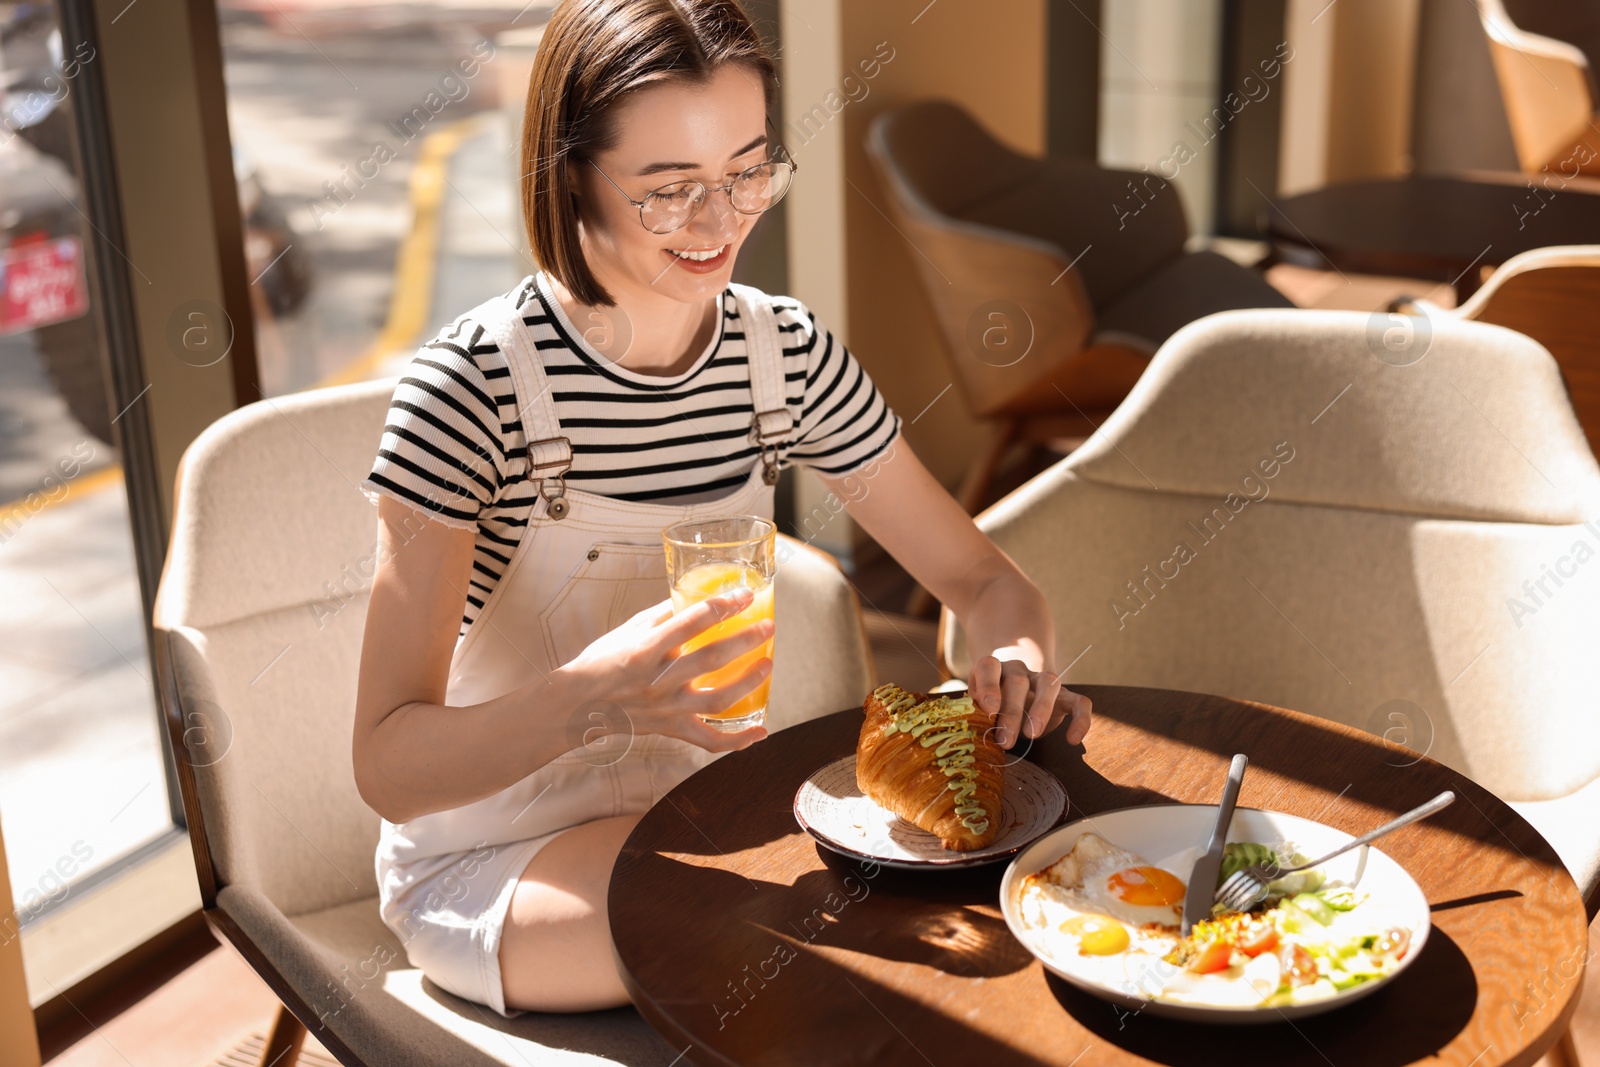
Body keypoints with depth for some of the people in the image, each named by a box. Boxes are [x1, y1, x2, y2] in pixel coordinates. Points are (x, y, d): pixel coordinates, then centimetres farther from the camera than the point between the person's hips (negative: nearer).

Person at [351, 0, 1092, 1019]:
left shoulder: (786, 353, -5)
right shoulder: (474, 386, -21)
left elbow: (979, 575, 3)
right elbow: (387, 765, -21)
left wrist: (1021, 659, -21)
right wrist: (594, 696, -40)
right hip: (488, 859, -5)